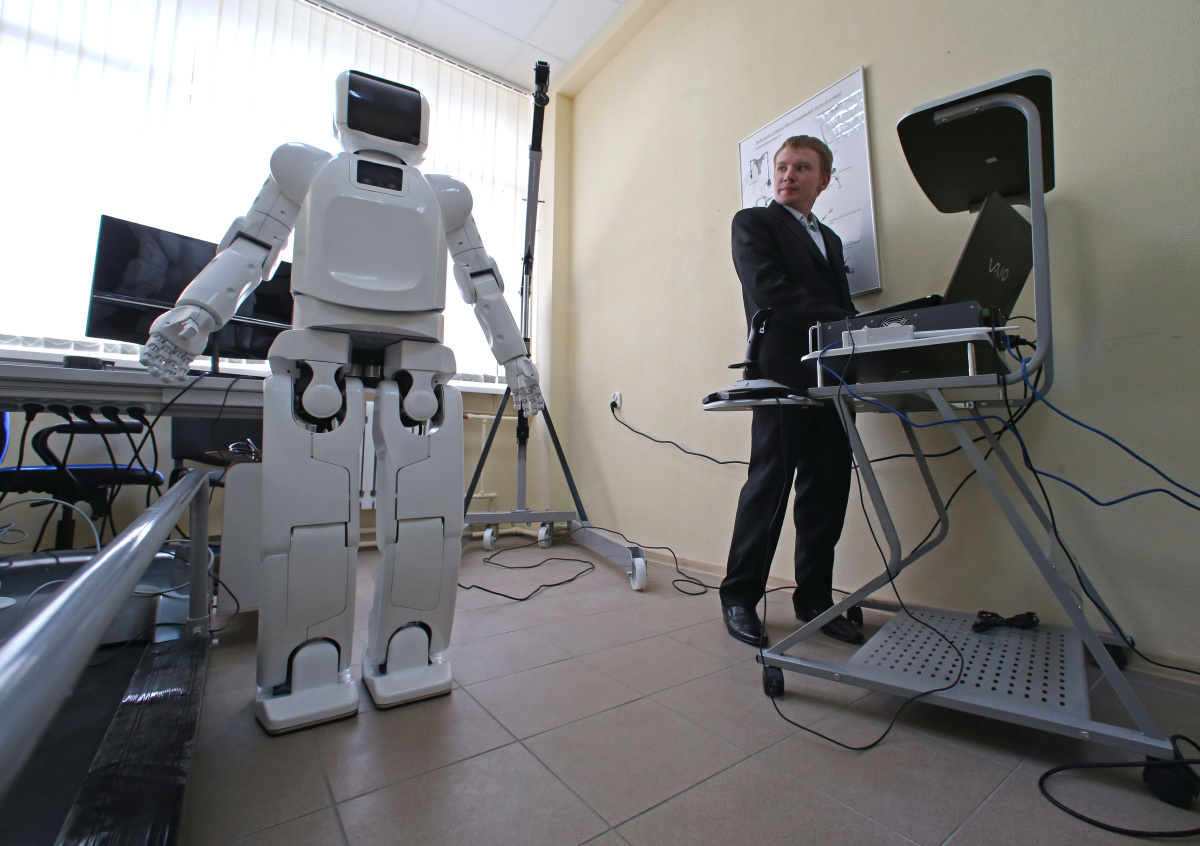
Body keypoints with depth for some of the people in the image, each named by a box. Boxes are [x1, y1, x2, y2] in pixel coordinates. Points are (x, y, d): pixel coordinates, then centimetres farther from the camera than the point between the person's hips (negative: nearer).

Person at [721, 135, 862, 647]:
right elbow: (770, 291, -10)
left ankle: (814, 599, 19)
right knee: (769, 487, -5)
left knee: (827, 491, 6)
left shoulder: (829, 239, 28)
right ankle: (739, 596, 9)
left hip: (832, 377, 7)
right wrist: (843, 322, -17)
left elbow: (841, 307, 22)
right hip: (784, 372, -6)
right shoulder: (752, 223, 7)